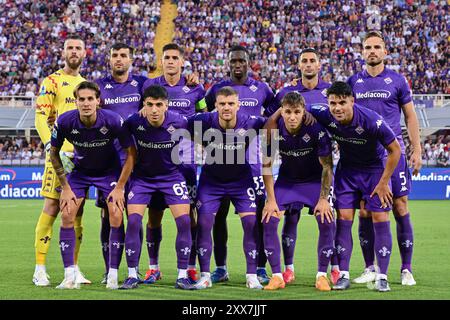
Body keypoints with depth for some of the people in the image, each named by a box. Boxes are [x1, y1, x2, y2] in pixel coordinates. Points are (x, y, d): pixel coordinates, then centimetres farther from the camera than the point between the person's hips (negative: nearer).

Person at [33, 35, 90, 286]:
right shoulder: (52, 82, 0)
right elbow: (40, 118, -8)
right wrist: (52, 148, -19)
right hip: (60, 153, -6)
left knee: (76, 211, 7)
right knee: (52, 207, -8)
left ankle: (74, 268, 12)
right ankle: (40, 269, -4)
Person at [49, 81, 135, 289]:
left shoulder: (113, 121, -29)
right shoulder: (64, 122, -24)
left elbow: (131, 153, -15)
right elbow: (54, 153, -5)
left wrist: (120, 187, -16)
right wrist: (65, 187, -7)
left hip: (109, 171, -2)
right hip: (80, 170, 2)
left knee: (116, 218, -15)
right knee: (67, 216, -11)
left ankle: (113, 276, -6)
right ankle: (69, 277, -5)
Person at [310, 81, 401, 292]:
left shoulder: (371, 120, -31)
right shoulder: (324, 116, -21)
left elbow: (395, 150, -19)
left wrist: (383, 183, -16)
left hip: (375, 168, -3)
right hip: (346, 169, 3)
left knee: (380, 219, -8)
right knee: (344, 218, -4)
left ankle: (382, 277, -2)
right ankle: (343, 275, 2)